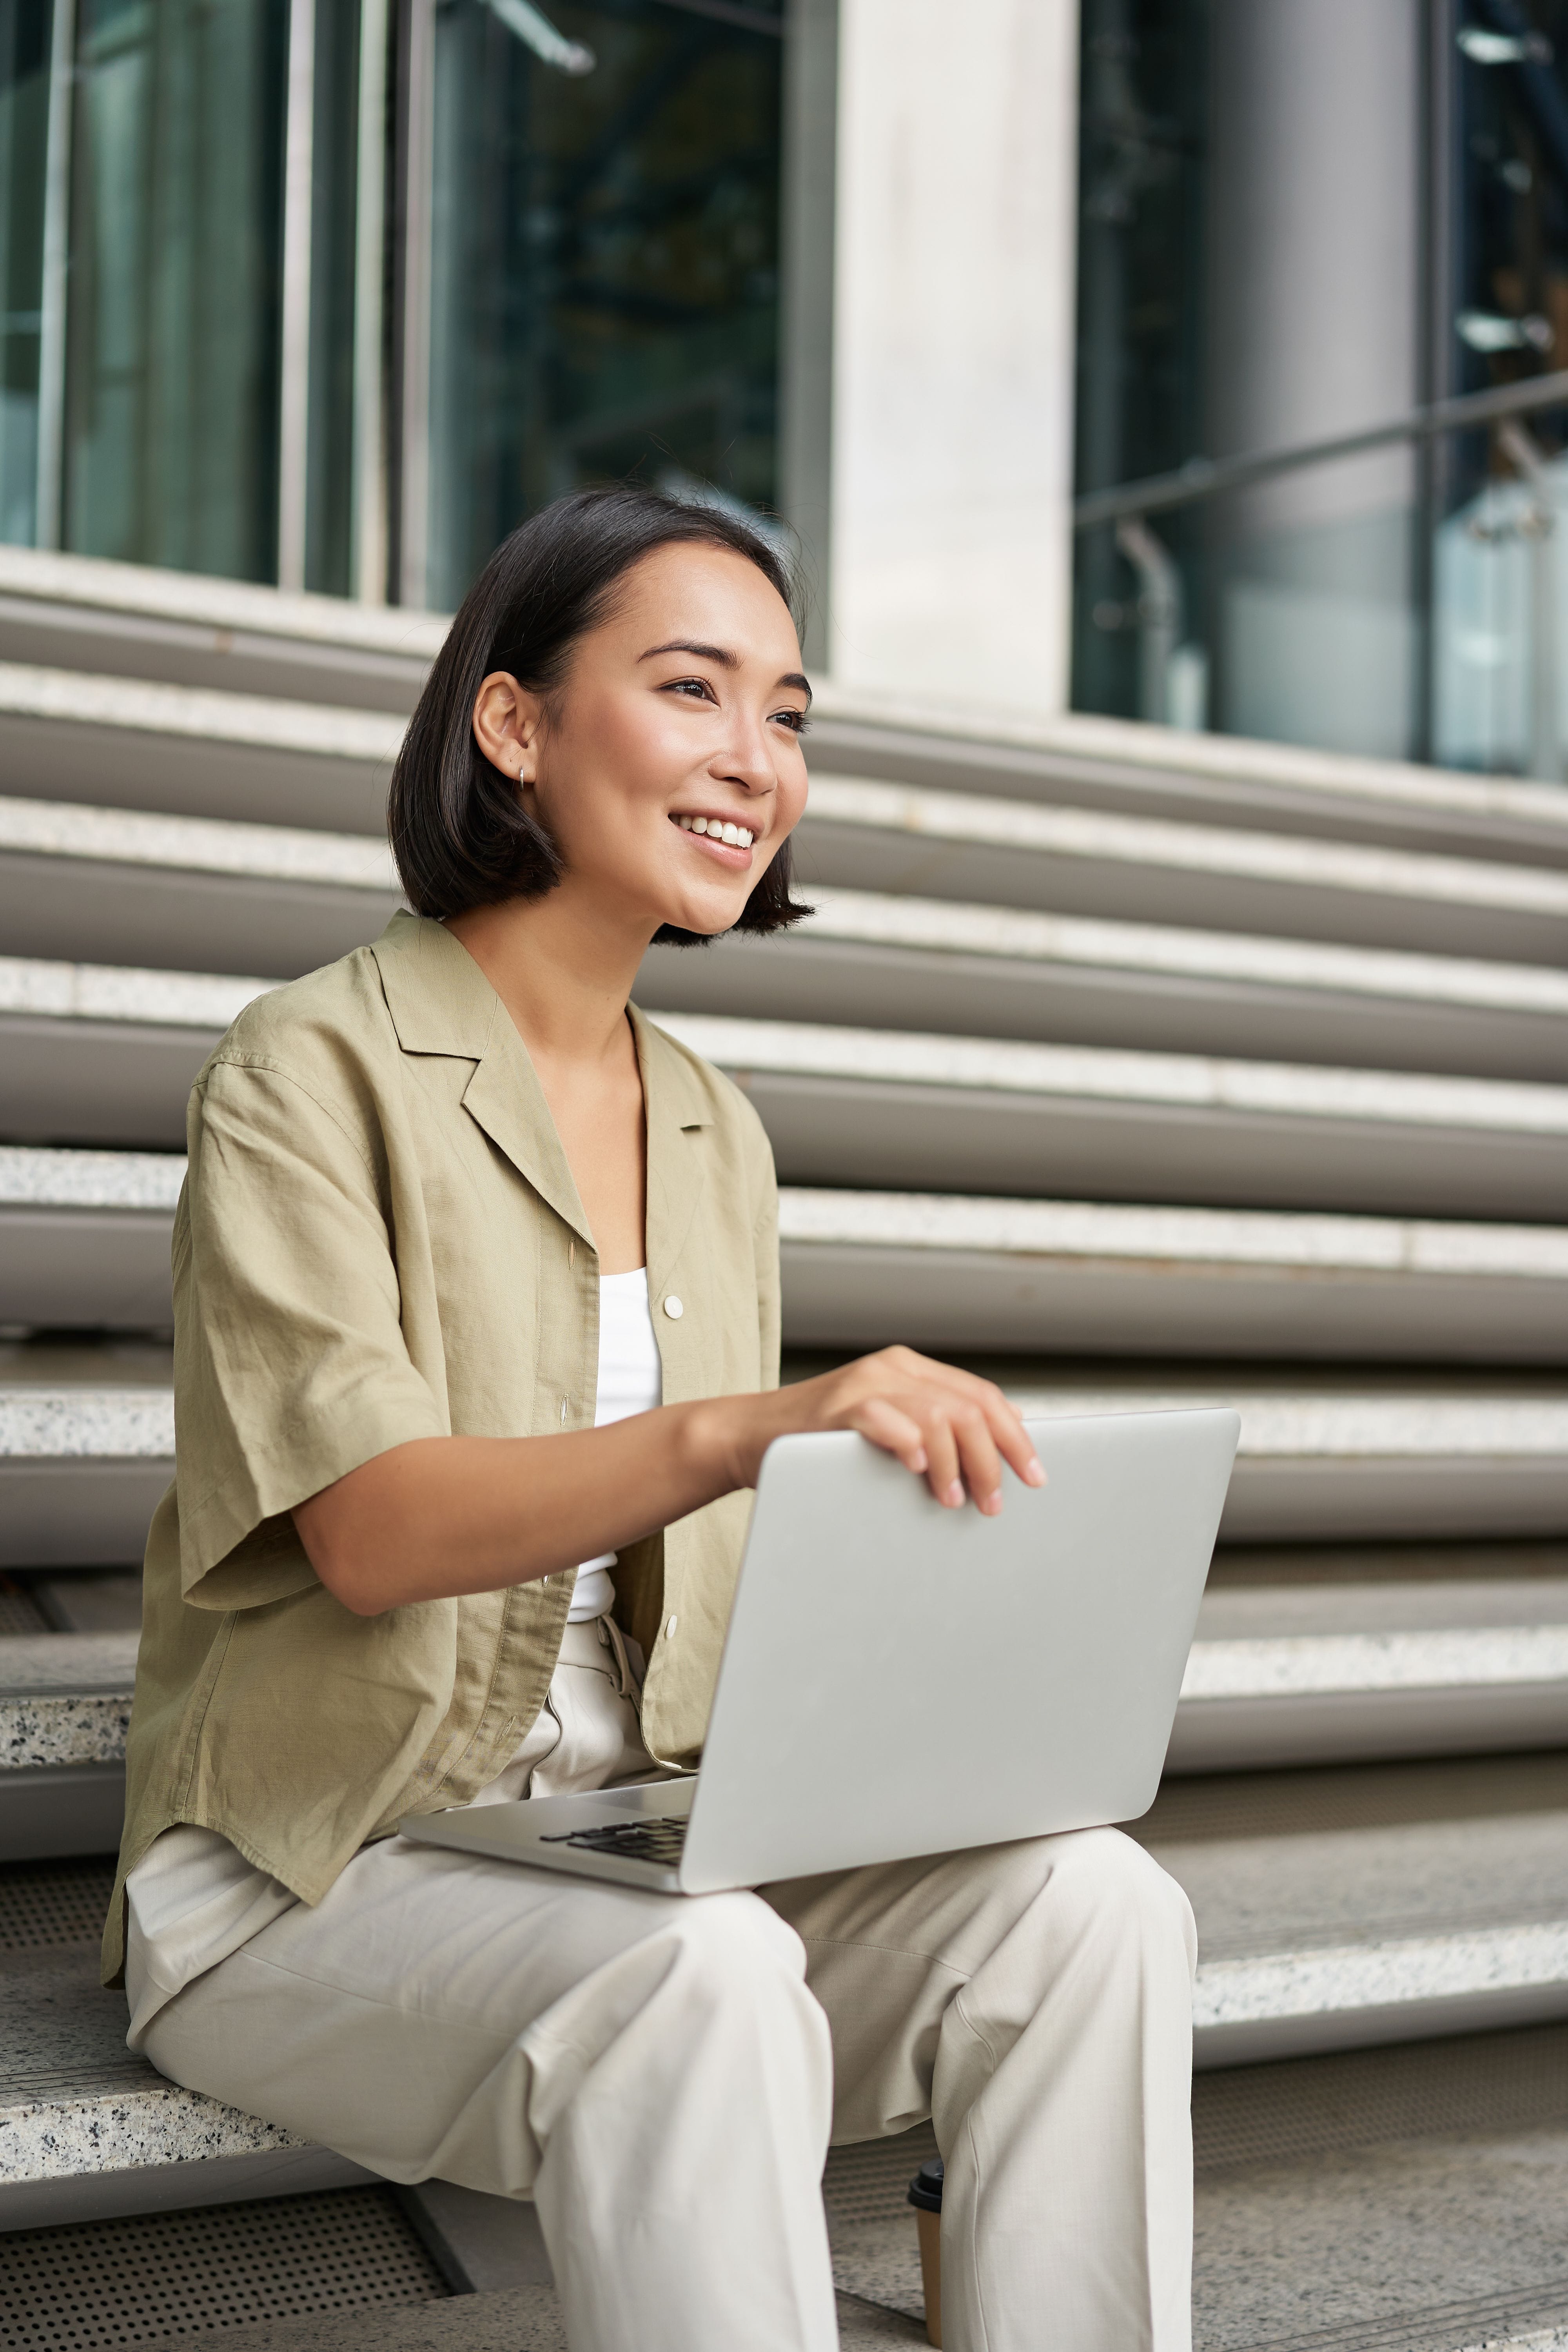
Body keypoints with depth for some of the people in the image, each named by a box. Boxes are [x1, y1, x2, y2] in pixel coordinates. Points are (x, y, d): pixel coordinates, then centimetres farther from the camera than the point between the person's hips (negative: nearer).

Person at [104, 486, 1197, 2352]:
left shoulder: (716, 1136, 15)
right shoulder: (315, 1068, -6)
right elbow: (373, 1527, -21)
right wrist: (738, 1427, -38)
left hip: (625, 1851, 6)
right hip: (309, 1883, -5)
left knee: (1093, 1900, -21)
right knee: (704, 1976, -36)